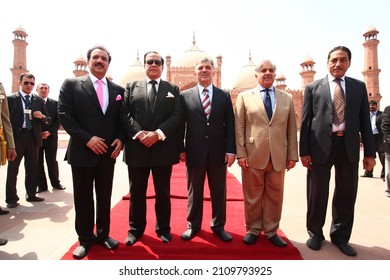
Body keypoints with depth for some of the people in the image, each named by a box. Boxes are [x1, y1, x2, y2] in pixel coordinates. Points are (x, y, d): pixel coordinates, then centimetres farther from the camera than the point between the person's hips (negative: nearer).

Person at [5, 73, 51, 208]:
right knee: (12, 168, 3)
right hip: (16, 137, -3)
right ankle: (11, 198, 10)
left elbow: (48, 120, 8)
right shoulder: (11, 99, 0)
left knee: (32, 168, 10)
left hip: (33, 137, 3)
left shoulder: (39, 100, 9)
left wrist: (42, 116, -14)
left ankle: (31, 194, 21)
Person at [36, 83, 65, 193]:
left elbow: (58, 120, 3)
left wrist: (50, 132, -10)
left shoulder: (55, 103, 7)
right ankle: (42, 185, 11)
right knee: (38, 162, 3)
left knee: (52, 161, 5)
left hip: (51, 136, 0)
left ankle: (55, 183, 17)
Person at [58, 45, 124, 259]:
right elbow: (64, 115, -8)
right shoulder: (71, 84, -1)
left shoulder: (118, 89, 8)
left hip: (108, 152, 3)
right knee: (83, 198, 9)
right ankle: (85, 239, 26)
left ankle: (103, 234, 30)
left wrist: (120, 139, -8)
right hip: (82, 152, -2)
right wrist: (87, 139, -17)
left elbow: (122, 119, 10)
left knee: (104, 197, 13)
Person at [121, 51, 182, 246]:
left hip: (163, 148, 0)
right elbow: (125, 114, 0)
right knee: (136, 192, 10)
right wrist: (139, 133, -15)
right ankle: (136, 229, 27)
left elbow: (177, 116, -2)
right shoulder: (131, 87, 11)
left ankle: (163, 228, 26)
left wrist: (157, 133, -15)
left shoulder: (173, 89, 10)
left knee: (163, 192, 10)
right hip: (137, 147, 1)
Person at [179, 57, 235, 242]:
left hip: (218, 152, 1)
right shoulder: (185, 95, 4)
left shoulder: (224, 96, 7)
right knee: (194, 191, 11)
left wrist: (231, 149, -4)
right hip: (195, 152, -1)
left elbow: (230, 125, 3)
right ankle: (193, 225, 27)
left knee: (219, 192, 11)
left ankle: (218, 226, 28)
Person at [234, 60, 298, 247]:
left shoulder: (287, 98, 12)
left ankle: (271, 231, 26)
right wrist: (241, 153, -8)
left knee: (275, 196, 11)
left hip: (278, 157, 2)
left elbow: (291, 129, 9)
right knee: (253, 196, 8)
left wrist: (292, 155, 4)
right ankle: (253, 230, 25)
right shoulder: (244, 97, 6)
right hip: (253, 155, -2)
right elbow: (239, 128, 0)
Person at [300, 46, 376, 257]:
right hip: (321, 145, -2)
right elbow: (305, 121, 0)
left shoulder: (359, 87, 11)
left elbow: (365, 120, 8)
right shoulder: (313, 87, 4)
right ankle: (315, 233, 27)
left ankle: (340, 236, 29)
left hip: (348, 145, 2)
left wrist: (370, 152, 3)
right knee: (317, 193, 7)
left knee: (347, 193, 10)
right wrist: (303, 151, -6)